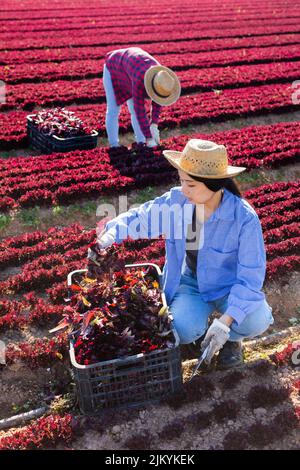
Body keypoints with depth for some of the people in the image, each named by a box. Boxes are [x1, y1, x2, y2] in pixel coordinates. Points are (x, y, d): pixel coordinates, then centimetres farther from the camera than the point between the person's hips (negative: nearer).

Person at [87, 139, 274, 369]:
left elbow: (251, 277, -23)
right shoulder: (177, 200, -16)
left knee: (256, 321, -30)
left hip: (230, 287, -1)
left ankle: (231, 337, 8)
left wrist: (224, 322, -33)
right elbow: (139, 217, -1)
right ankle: (201, 326, 13)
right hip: (191, 283, 2)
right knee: (182, 330, -27)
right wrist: (108, 236, -20)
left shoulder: (244, 218, -25)